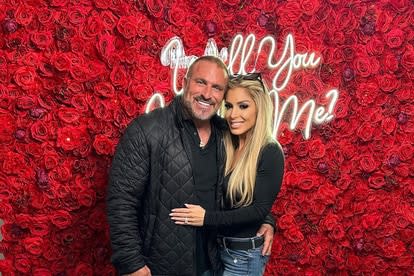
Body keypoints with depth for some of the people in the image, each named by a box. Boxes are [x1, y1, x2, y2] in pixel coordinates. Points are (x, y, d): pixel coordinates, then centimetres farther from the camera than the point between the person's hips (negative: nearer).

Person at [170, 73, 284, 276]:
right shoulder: (225, 148, 2)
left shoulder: (270, 153, -16)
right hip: (215, 247, 6)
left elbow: (260, 209, -20)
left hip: (244, 255, -6)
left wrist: (207, 217, -26)